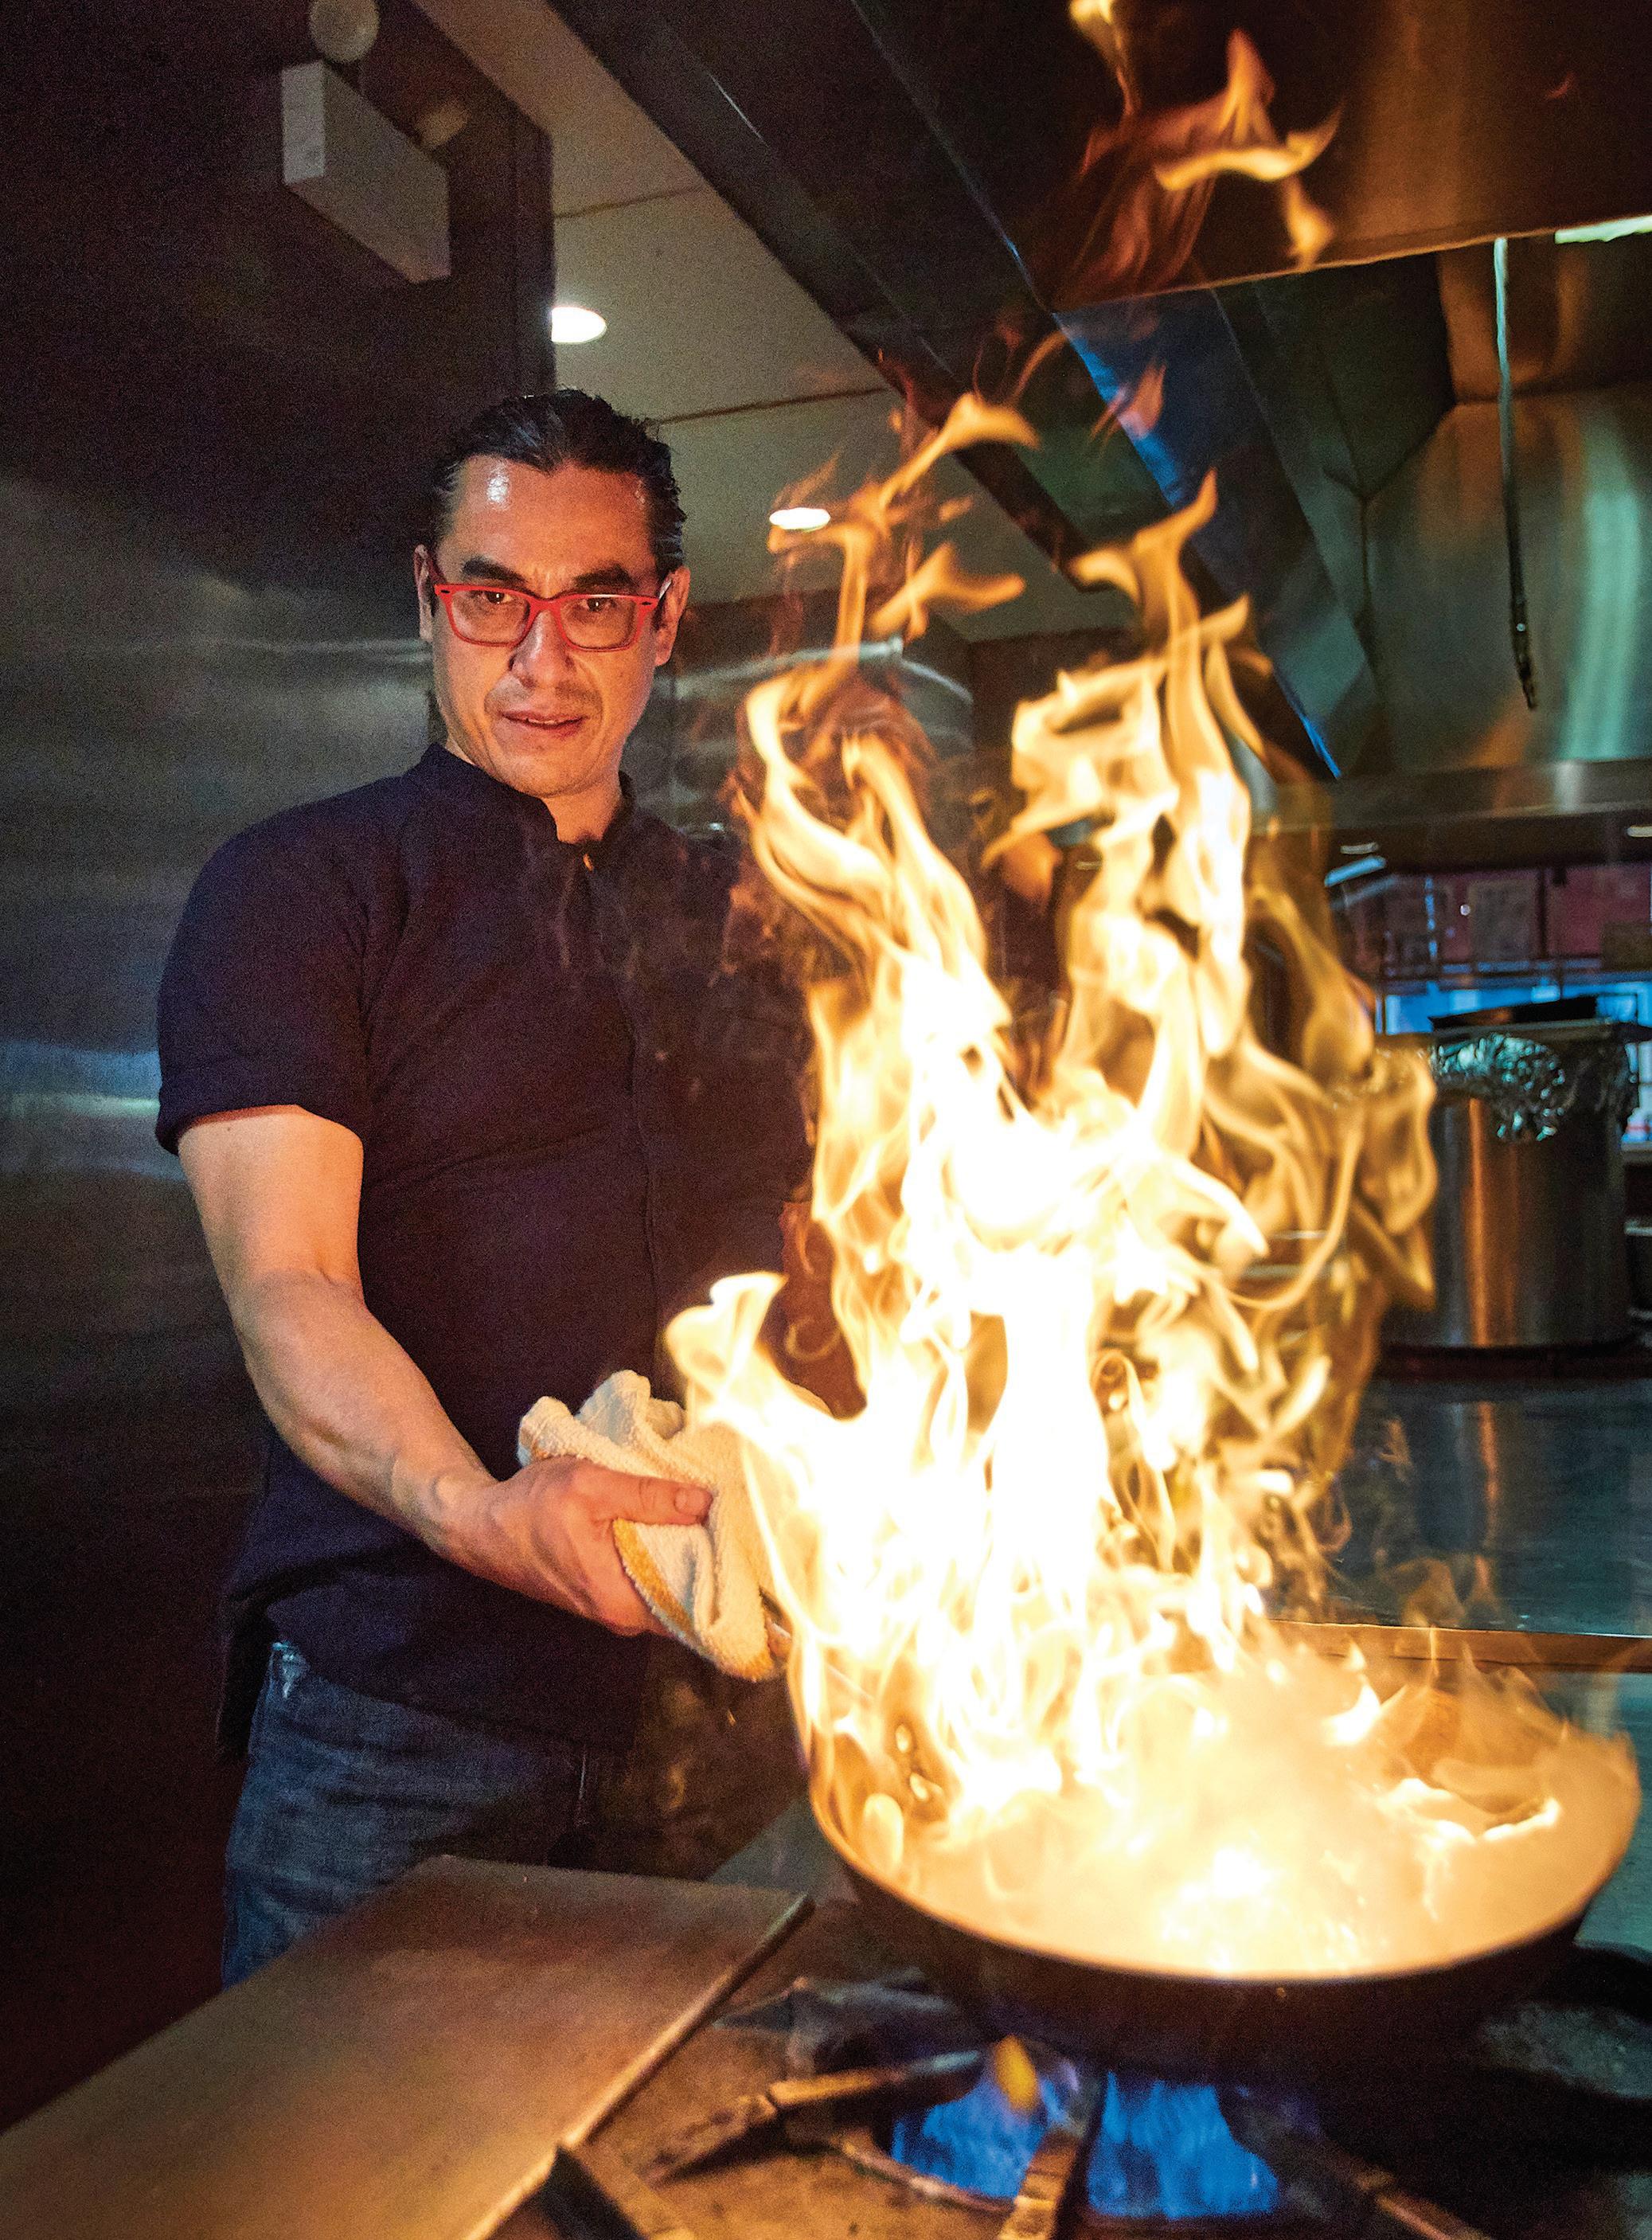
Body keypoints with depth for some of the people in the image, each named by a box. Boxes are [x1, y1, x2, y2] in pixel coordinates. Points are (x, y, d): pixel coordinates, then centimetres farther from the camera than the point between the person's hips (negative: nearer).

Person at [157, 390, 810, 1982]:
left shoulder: (740, 926, 13)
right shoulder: (295, 891, -1)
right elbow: (286, 1286, -13)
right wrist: (478, 1510, -31)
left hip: (726, 1700, 4)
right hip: (402, 1708, -4)